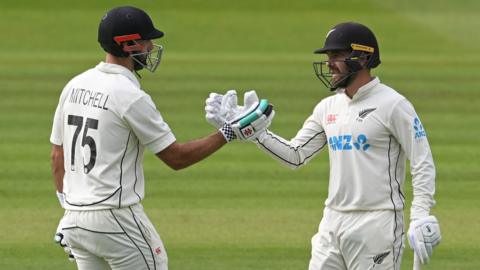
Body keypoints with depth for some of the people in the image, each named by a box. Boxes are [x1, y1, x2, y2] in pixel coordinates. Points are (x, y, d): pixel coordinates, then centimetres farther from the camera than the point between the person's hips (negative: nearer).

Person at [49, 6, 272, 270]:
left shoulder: (74, 86, 8)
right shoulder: (132, 97, -15)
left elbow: (57, 155, 14)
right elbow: (176, 157, -11)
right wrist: (229, 132, -4)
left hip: (74, 218, 8)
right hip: (115, 217, -8)